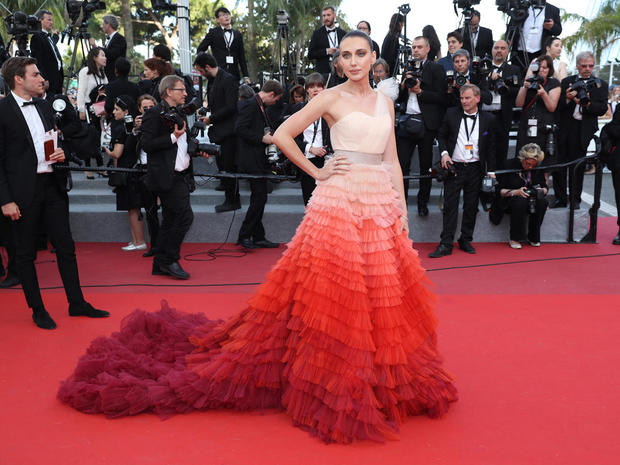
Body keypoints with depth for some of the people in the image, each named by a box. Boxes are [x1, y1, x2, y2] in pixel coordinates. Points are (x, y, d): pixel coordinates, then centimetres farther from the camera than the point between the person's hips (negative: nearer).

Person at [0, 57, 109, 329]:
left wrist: (60, 154, 1)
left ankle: (77, 303, 22)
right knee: (25, 253, 6)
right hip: (23, 191, -6)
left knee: (66, 247, 11)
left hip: (53, 186, 6)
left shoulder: (45, 107, 12)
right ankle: (37, 310, 18)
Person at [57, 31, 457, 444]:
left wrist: (403, 210, 6)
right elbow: (282, 135, -3)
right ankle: (331, 384, 9)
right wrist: (316, 172, -3)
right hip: (340, 201, -5)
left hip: (381, 203, 5)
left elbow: (392, 161, 13)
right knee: (331, 290, -5)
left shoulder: (385, 102, 14)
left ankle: (383, 380, 24)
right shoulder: (331, 98, -1)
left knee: (384, 295, 9)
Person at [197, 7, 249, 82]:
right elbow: (200, 50, 11)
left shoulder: (238, 35, 17)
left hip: (234, 74, 3)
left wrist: (245, 76, 8)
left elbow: (242, 58, 15)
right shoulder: (213, 33, 8)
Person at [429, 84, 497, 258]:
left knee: (471, 207, 7)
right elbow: (441, 135, 10)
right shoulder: (451, 114, 1)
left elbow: (491, 147, 6)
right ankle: (446, 244, -1)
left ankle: (466, 240, 20)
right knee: (450, 206, -3)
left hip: (475, 169, 1)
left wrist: (491, 171, 4)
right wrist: (444, 153, -6)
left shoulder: (488, 119, 1)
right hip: (454, 166, -1)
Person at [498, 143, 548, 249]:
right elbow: (501, 190, -10)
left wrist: (541, 190, -15)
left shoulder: (537, 168, 2)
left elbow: (544, 187, 9)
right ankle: (514, 239, -24)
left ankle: (534, 238, -13)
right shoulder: (511, 164, -10)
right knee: (520, 201, -38)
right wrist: (516, 192, -28)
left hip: (531, 198, 4)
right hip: (511, 199, -4)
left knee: (542, 201, -29)